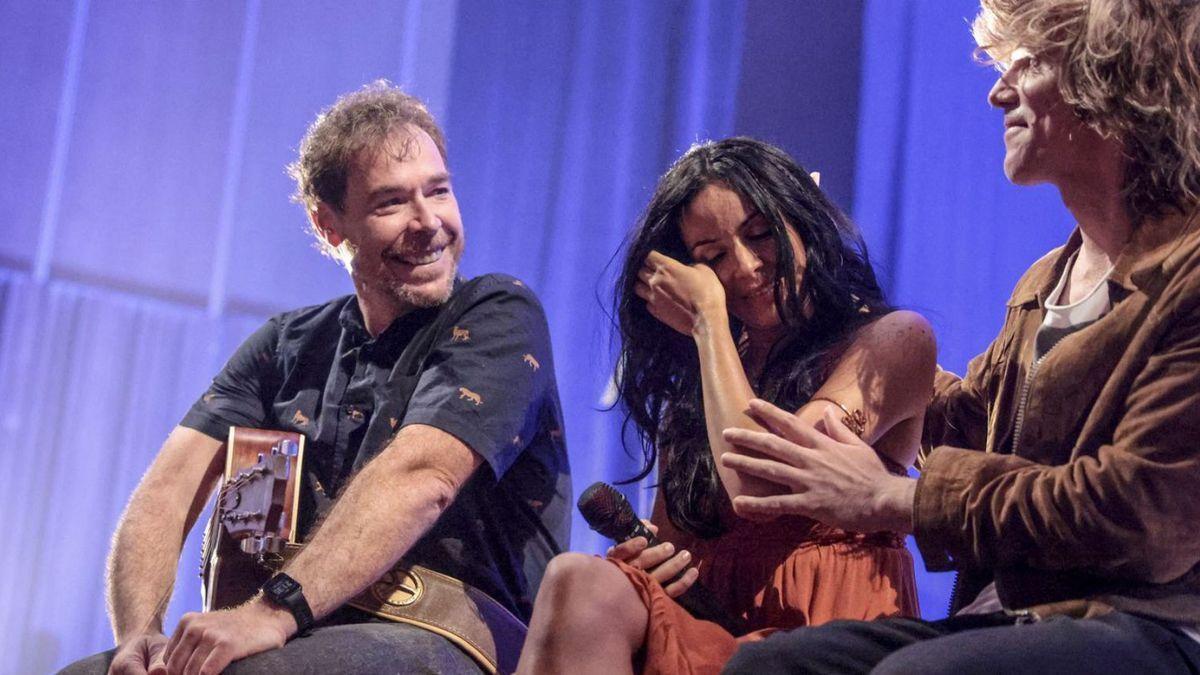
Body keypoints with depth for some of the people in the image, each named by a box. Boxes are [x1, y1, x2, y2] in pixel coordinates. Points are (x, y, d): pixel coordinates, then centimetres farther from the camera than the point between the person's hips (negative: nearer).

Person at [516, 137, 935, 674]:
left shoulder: (893, 339, 3)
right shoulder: (696, 379, 20)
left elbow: (759, 485, -11)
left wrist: (709, 319, 0)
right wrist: (633, 569, -7)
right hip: (711, 625, 5)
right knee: (578, 581, -30)